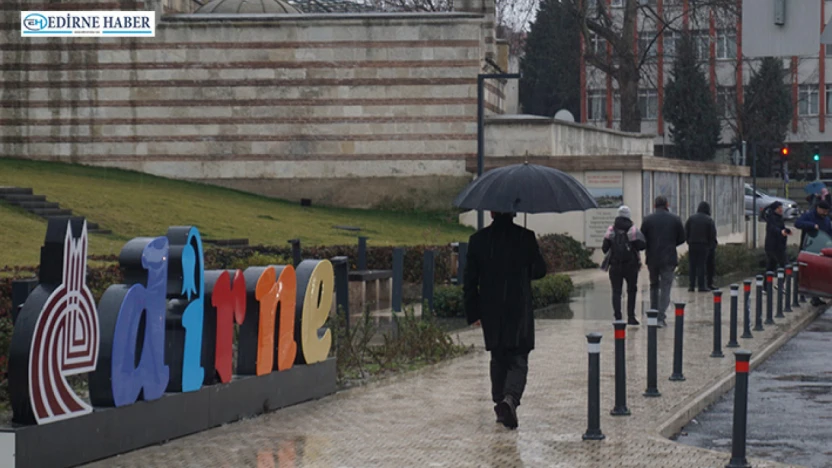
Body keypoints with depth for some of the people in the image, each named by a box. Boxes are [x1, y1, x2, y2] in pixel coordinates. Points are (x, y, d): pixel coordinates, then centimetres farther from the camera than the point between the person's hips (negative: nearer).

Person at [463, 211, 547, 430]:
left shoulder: (477, 239, -1)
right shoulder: (526, 237, -8)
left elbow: (470, 281, 2)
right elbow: (540, 270, 2)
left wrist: (473, 313, 9)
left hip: (491, 313, 3)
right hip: (519, 311, -3)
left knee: (498, 359, 18)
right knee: (518, 361, 0)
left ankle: (500, 401, 20)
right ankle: (510, 399, -24)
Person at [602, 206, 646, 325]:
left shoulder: (611, 230, 0)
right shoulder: (632, 229, -6)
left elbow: (604, 248, -2)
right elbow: (641, 245, -13)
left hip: (615, 266, 1)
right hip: (630, 265, -1)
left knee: (616, 292, 3)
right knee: (631, 291, 13)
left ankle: (618, 317, -8)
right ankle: (631, 317, 11)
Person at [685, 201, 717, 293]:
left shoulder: (691, 218, 4)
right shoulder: (709, 220, -2)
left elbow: (686, 232, 2)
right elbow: (713, 235, -2)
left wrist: (688, 241, 10)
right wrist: (712, 245, 10)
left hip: (692, 245, 2)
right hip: (704, 246, -2)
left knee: (692, 265, 5)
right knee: (702, 265, 0)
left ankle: (691, 285, 3)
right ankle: (701, 286, -1)